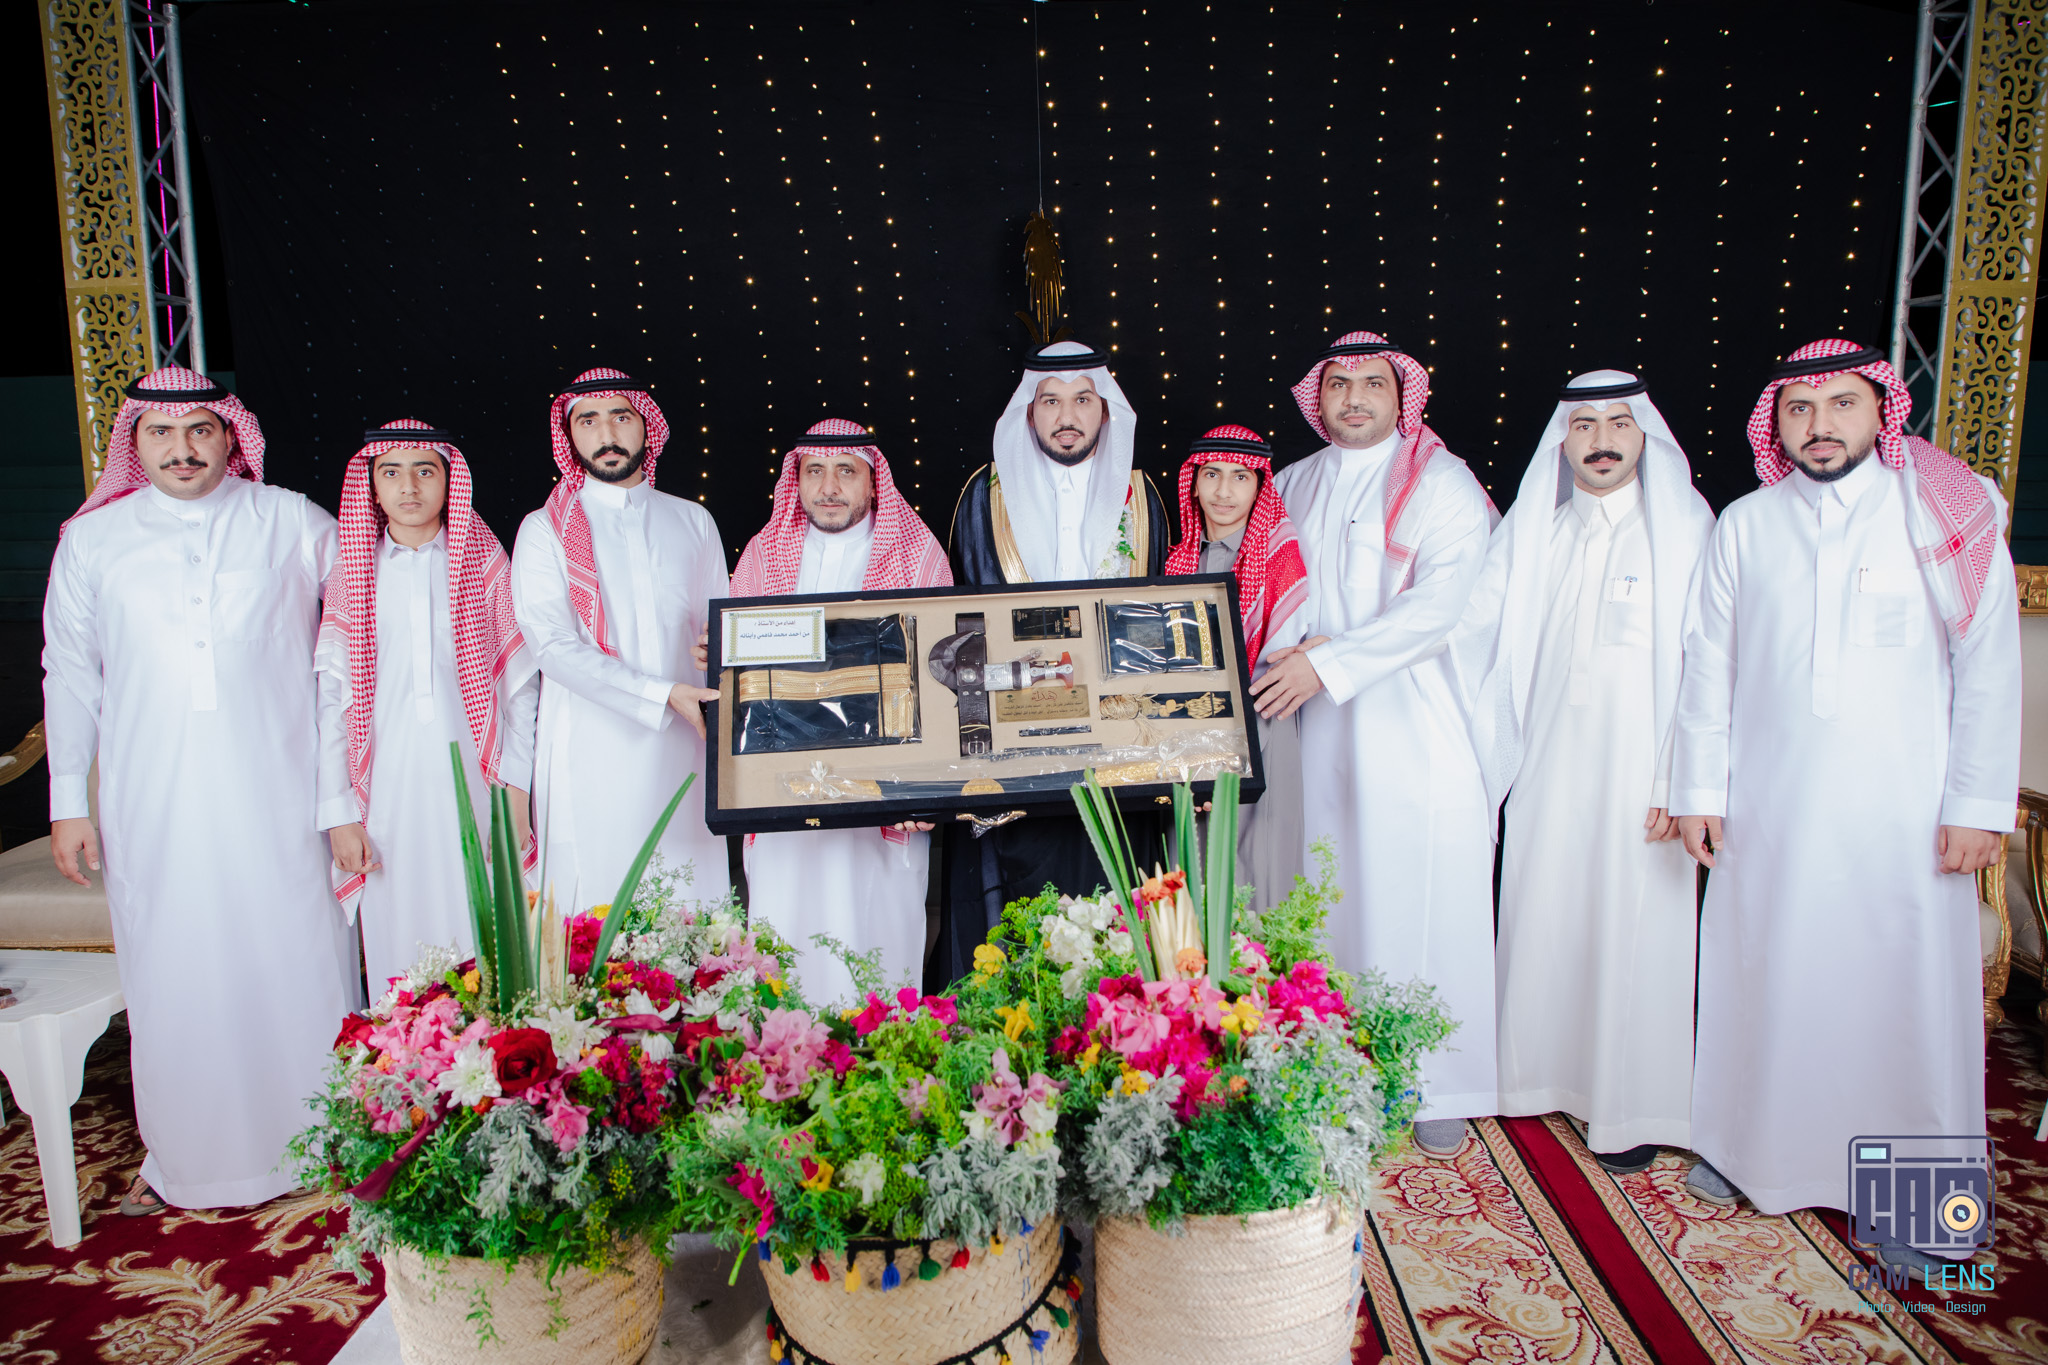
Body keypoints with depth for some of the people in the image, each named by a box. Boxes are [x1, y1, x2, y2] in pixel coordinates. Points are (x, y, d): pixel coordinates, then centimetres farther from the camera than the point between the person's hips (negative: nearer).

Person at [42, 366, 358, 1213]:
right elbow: (70, 674, 11)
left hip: (277, 799, -1)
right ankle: (186, 1155, 24)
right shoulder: (91, 540, 7)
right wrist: (68, 800, 8)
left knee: (301, 963, 3)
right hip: (155, 808, 1)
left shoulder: (294, 524, 4)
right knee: (174, 976, 7)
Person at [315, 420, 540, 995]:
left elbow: (520, 686, 5)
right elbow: (331, 696, 5)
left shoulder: (486, 564, 7)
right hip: (388, 792, 1)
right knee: (398, 950, 2)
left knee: (483, 956, 1)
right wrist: (339, 813, -1)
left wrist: (516, 794, -2)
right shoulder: (353, 575, 9)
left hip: (476, 789, -1)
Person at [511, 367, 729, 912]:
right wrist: (663, 694, -16)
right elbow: (553, 645, -7)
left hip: (682, 748, 3)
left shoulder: (693, 521, 15)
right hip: (592, 757, -2)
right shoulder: (545, 530, 5)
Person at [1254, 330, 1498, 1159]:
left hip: (1417, 724, -4)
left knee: (1424, 898, -3)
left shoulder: (1439, 483, -1)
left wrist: (1332, 662, -19)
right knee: (1332, 900, 5)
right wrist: (1293, 648, -1)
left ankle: (1439, 1088, 10)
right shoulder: (1293, 486, 16)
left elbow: (1442, 600, -13)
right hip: (1321, 729, 4)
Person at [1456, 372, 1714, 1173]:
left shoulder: (1684, 528, -3)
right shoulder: (1534, 532, 8)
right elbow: (1468, 618, 7)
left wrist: (1681, 782, -12)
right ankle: (1549, 1072, 26)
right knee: (1544, 909, 9)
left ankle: (1632, 1107, 15)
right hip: (1548, 763, 4)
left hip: (1638, 768, -4)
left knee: (1632, 923, 1)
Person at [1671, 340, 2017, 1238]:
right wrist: (1698, 788, 5)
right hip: (1766, 810, 2)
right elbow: (1708, 665, 7)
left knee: (1906, 987, 3)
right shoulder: (1743, 526, 5)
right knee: (1758, 977, 10)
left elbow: (1988, 669, 0)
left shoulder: (1950, 516, 0)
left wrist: (1976, 802, -5)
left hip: (1902, 815, -1)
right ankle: (1746, 1142, 28)